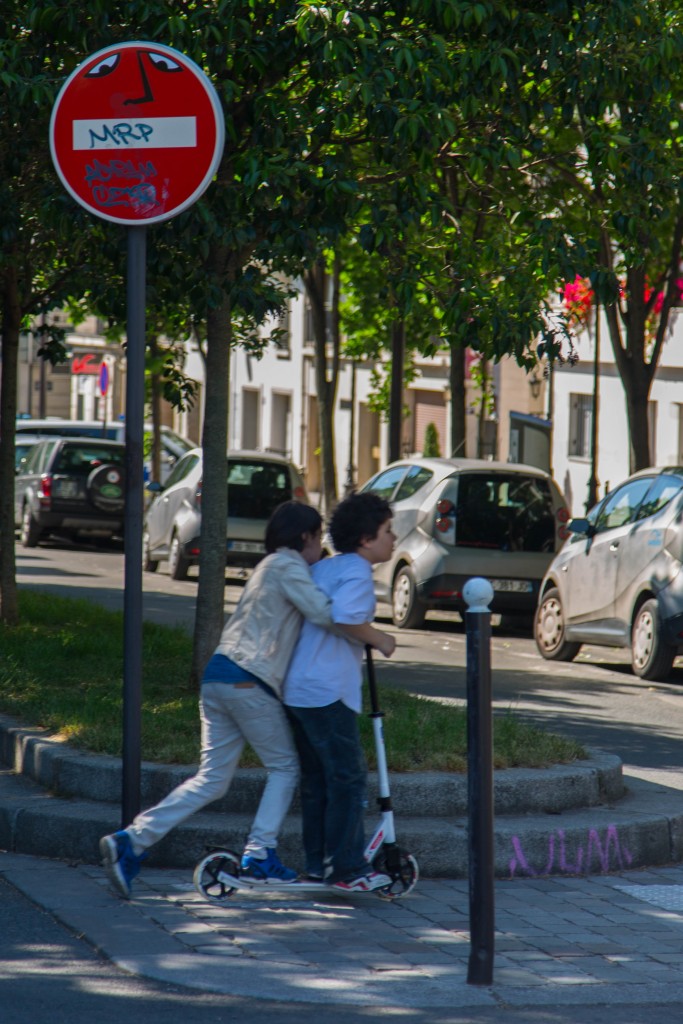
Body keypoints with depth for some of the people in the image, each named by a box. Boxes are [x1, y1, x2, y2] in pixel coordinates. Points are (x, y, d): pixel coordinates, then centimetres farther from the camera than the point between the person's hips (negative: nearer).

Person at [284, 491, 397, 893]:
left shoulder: (323, 568, 17)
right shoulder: (357, 572, -11)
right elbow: (343, 617, -27)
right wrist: (379, 639, -12)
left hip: (298, 690, 9)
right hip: (328, 692, -9)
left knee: (317, 780, 14)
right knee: (349, 779, -4)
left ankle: (318, 863, 18)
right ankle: (348, 869, -3)